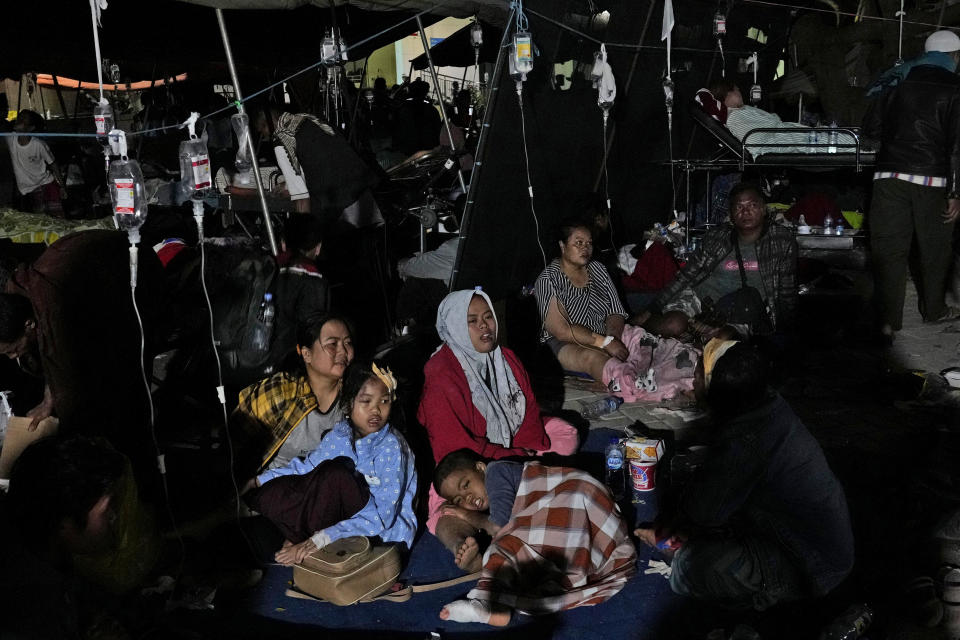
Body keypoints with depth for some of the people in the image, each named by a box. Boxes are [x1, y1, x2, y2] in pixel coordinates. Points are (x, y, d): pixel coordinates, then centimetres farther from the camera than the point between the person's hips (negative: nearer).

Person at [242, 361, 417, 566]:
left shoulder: (391, 448, -22)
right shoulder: (341, 434, -1)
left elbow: (380, 517, -29)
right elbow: (307, 467, 16)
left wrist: (322, 539, -37)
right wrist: (257, 481, 5)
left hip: (388, 532, -6)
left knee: (336, 473, -29)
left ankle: (297, 540, -12)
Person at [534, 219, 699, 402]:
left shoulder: (597, 269, 10)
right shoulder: (548, 280, -10)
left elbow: (616, 313, 6)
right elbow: (561, 330, -18)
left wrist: (613, 337, -16)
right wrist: (605, 342, -22)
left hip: (605, 334, 7)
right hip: (568, 344, -7)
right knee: (593, 357, -39)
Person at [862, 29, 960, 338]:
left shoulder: (899, 86, 9)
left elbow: (870, 127, 13)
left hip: (890, 177, 2)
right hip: (932, 182, -2)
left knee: (889, 249, 2)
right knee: (934, 250, 15)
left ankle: (888, 321, -3)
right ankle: (933, 310, 30)